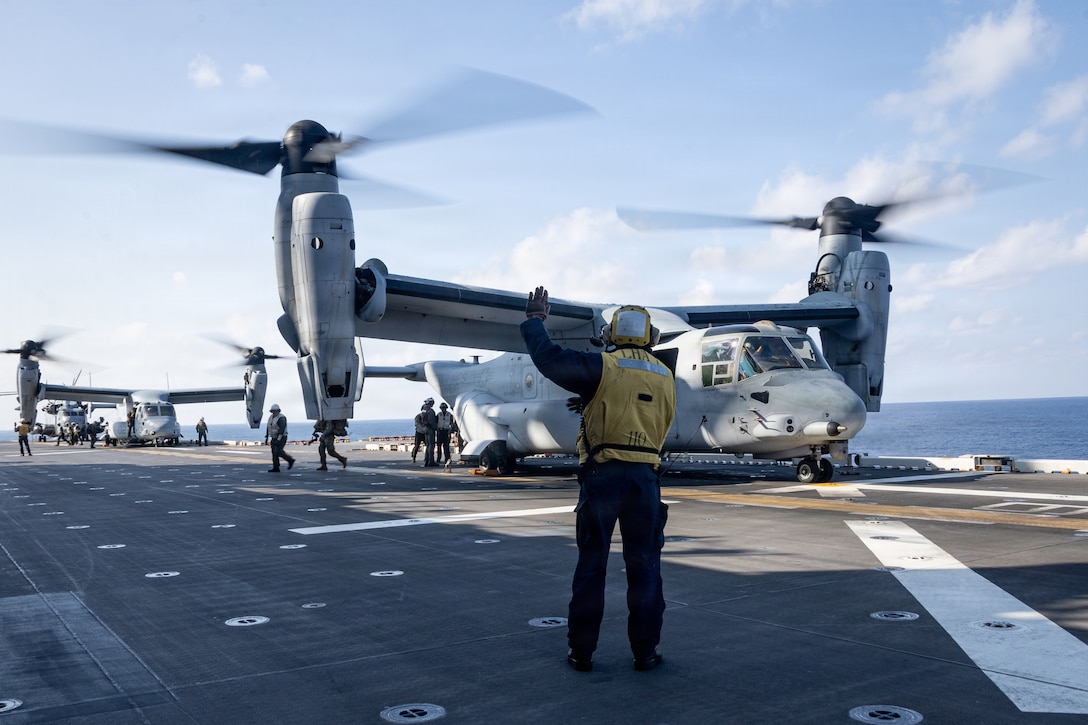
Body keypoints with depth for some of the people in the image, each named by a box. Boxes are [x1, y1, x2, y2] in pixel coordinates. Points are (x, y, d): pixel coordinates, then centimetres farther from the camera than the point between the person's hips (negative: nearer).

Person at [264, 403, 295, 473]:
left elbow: (282, 429, -27)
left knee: (278, 452, -14)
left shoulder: (281, 418, -18)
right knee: (274, 453, 2)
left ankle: (290, 460, 2)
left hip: (281, 438, -8)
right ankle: (275, 468, 3)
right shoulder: (271, 417, 9)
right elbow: (268, 428, 15)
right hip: (274, 438, 8)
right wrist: (266, 438, 12)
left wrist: (278, 439, -33)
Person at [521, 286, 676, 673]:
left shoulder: (603, 366, -6)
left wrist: (534, 321, 4)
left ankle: (581, 651, 12)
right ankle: (646, 650, 15)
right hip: (645, 476, 3)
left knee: (591, 565, 5)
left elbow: (550, 359, -11)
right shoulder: (666, 376, 11)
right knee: (644, 565, 11)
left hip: (602, 473, -3)